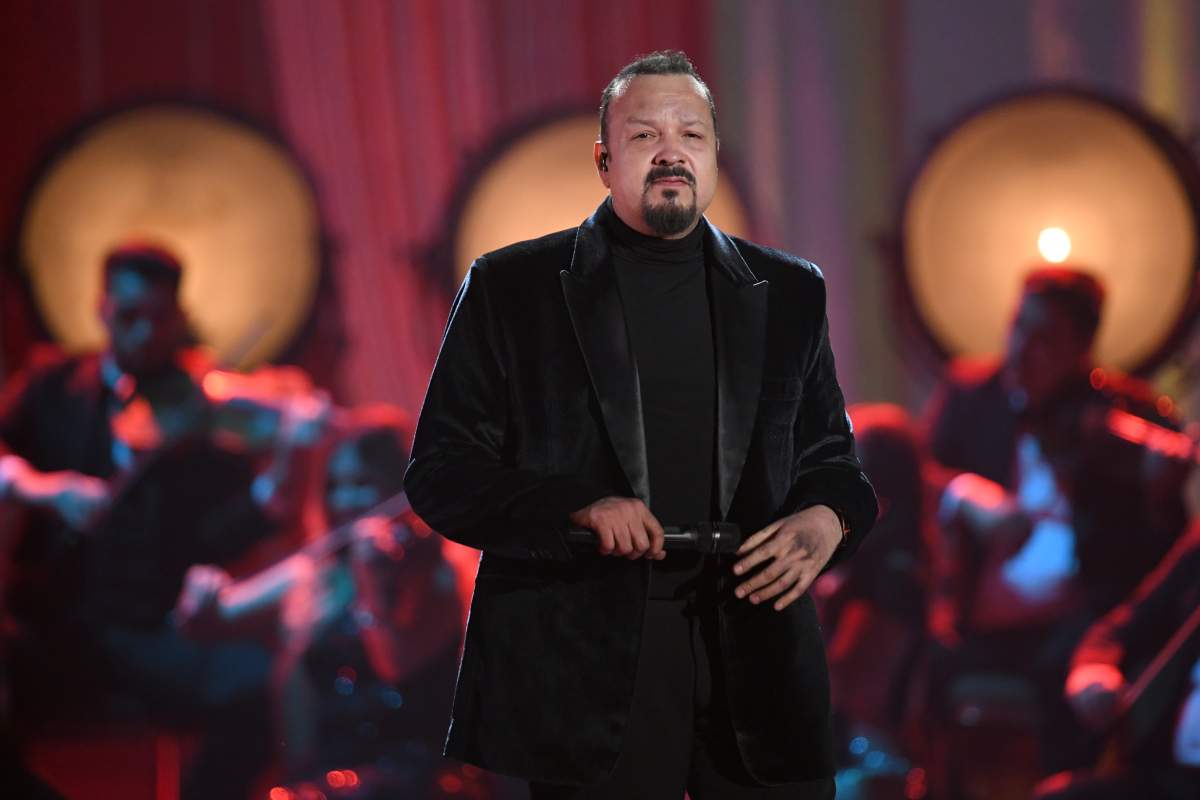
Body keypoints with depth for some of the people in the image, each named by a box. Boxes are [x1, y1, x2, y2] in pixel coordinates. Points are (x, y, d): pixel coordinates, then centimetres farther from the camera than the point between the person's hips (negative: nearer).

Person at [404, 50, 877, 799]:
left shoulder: (788, 292, 12)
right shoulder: (510, 288, 3)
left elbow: (828, 452, 18)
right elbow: (440, 472, 1)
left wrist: (826, 518, -7)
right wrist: (575, 508, -15)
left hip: (753, 653, 3)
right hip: (585, 669, -2)